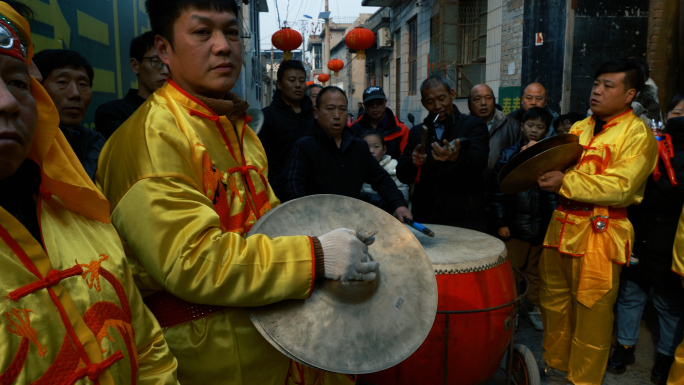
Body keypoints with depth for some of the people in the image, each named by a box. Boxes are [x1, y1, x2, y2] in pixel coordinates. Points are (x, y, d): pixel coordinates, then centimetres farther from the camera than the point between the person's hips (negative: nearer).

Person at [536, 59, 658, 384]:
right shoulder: (579, 128, 15)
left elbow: (621, 187, -17)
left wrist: (566, 182, -19)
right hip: (562, 225, 6)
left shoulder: (638, 134, -5)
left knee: (591, 311, 3)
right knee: (554, 301, 14)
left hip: (599, 233, -6)